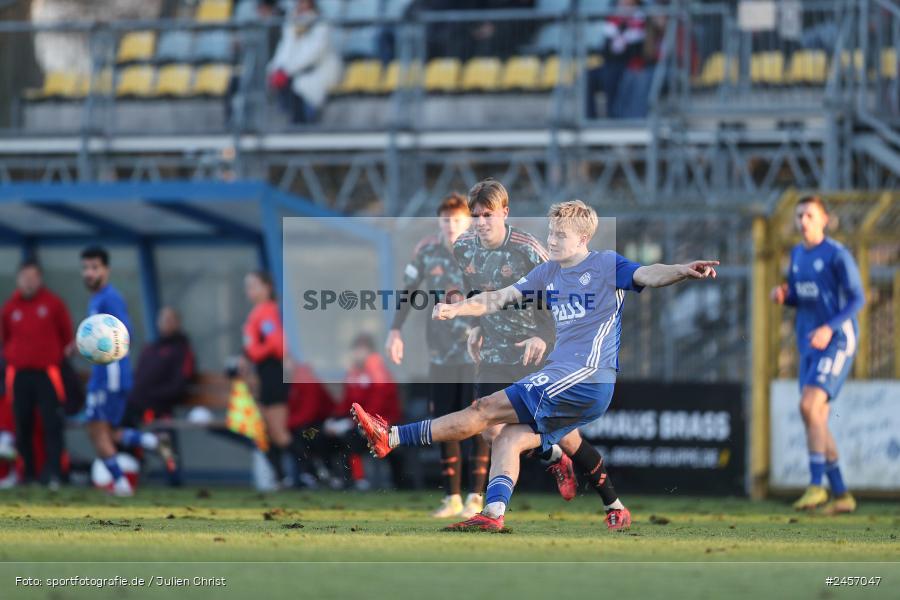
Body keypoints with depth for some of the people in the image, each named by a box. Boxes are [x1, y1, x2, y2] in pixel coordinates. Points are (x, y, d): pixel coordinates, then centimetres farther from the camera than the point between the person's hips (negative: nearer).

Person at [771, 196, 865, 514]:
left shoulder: (837, 255, -10)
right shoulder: (797, 254, 13)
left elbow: (858, 299, -11)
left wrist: (830, 328, -23)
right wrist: (782, 295, -2)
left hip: (837, 342, -8)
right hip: (809, 346, 8)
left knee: (809, 406, -22)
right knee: (817, 418, 4)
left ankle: (816, 485, -18)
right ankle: (841, 494, 10)